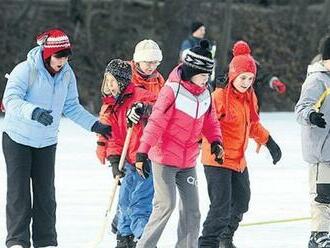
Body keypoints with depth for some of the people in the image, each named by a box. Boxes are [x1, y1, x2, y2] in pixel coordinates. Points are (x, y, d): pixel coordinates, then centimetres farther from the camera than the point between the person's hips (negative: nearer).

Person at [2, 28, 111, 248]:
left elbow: (71, 107, 10)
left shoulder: (67, 74, -2)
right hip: (18, 139, -4)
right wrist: (34, 112, -44)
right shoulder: (25, 71, -19)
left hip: (47, 142, 4)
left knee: (46, 193, 5)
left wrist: (95, 125, 3)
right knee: (19, 191, -6)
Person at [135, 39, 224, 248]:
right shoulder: (173, 90, -16)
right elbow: (156, 122, -19)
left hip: (188, 161, 7)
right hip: (165, 158, -7)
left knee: (192, 208, 6)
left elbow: (210, 121, 17)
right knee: (166, 205, -12)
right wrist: (143, 153, -22)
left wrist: (215, 141, -3)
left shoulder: (205, 94, 5)